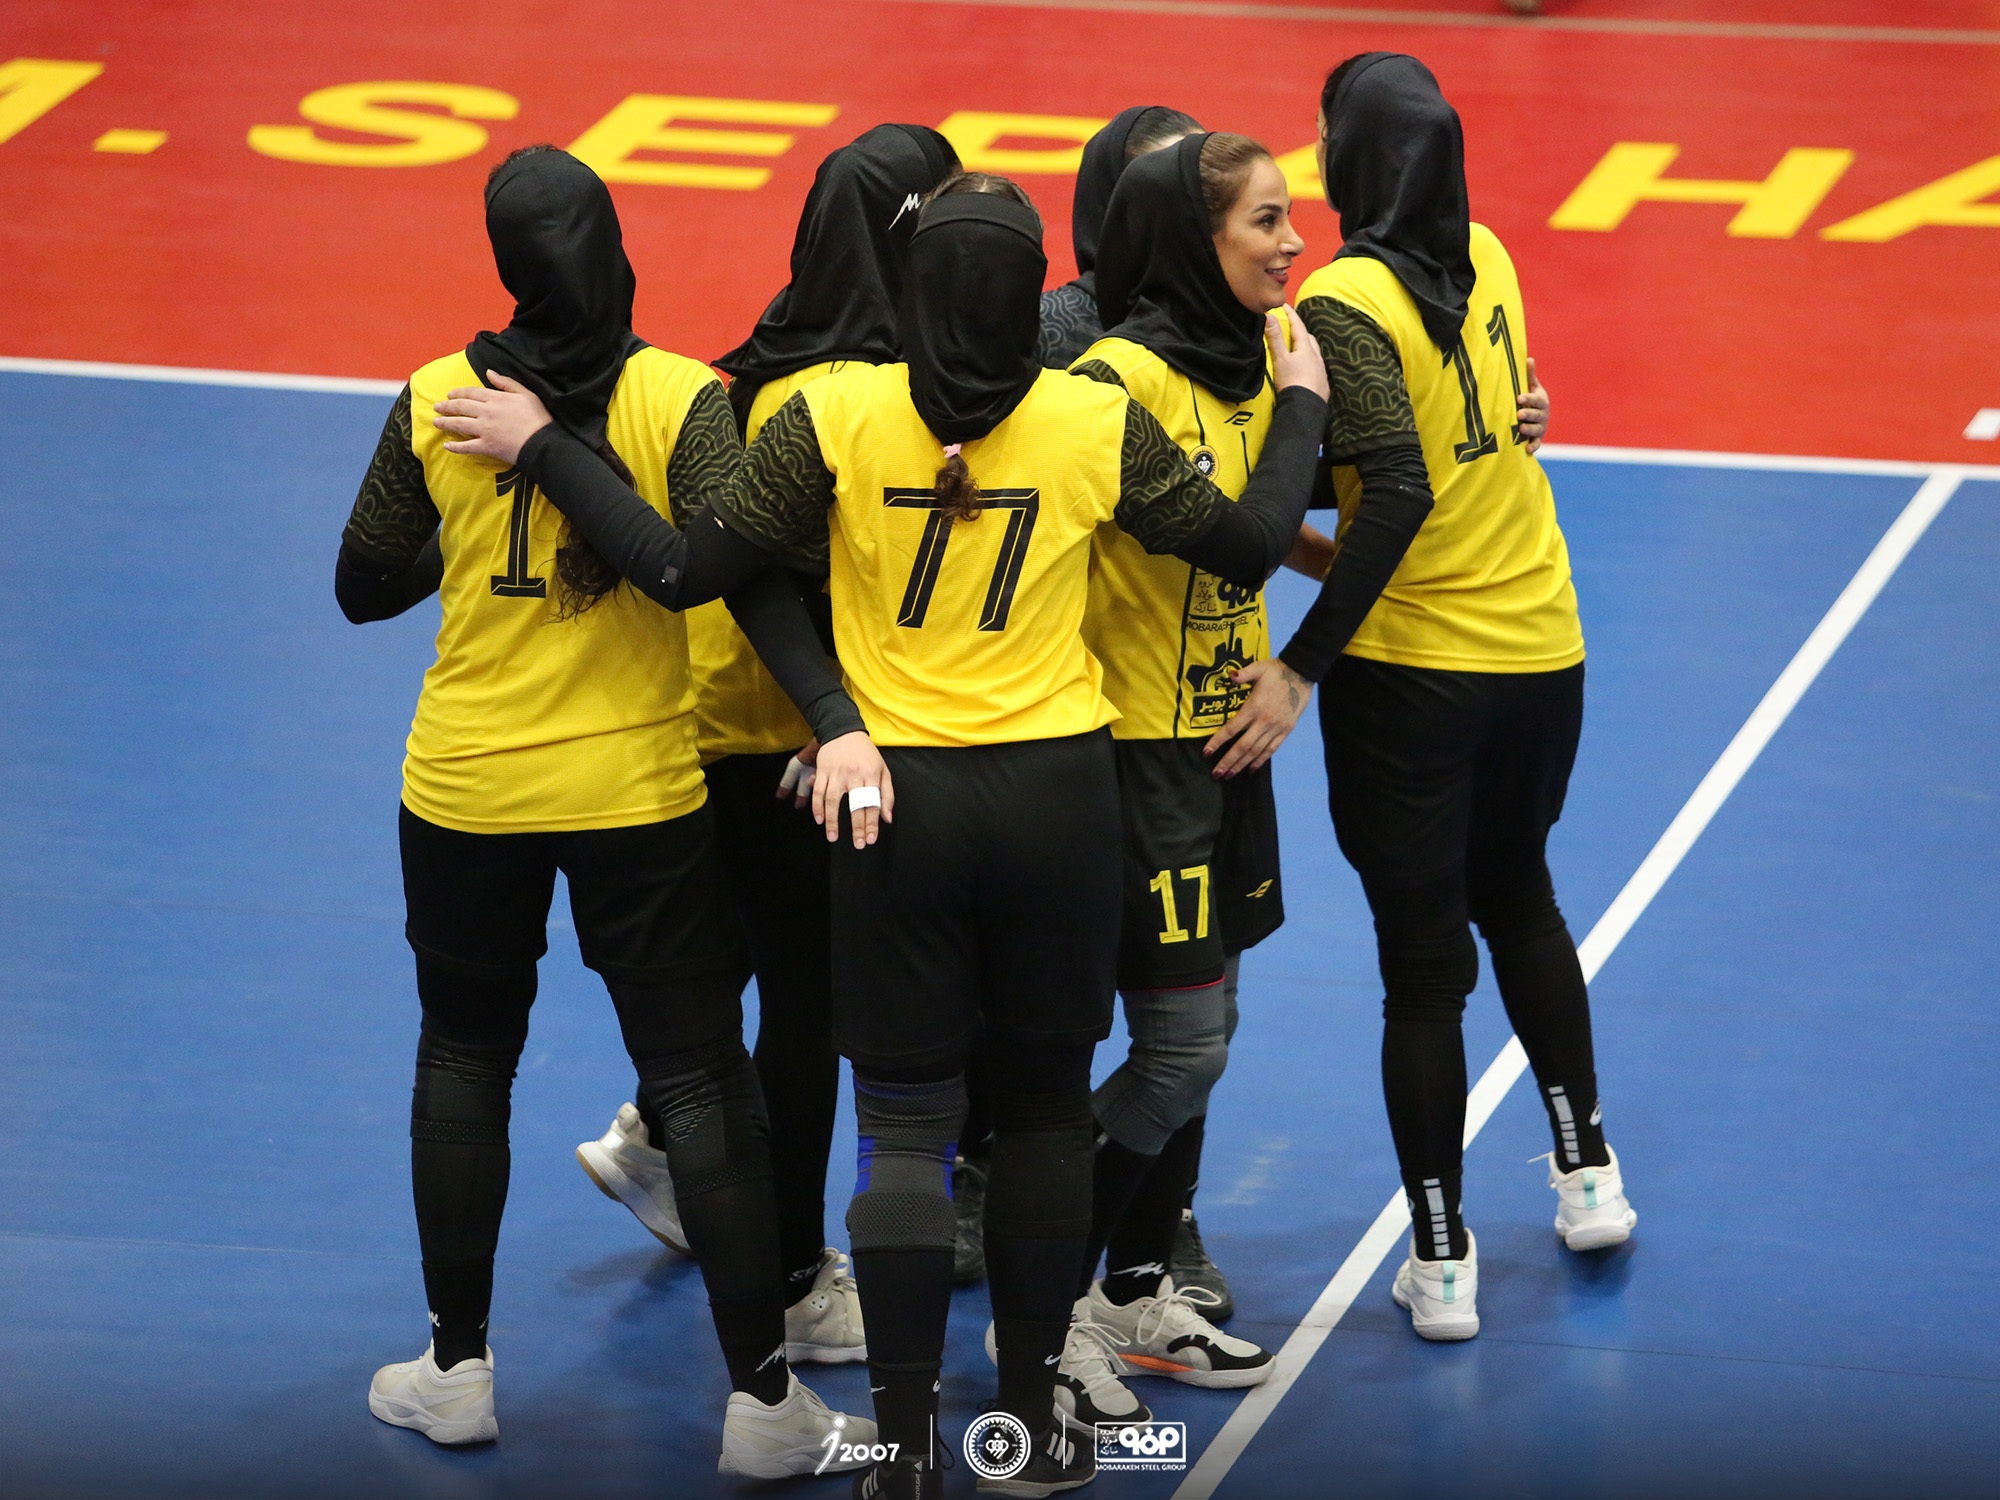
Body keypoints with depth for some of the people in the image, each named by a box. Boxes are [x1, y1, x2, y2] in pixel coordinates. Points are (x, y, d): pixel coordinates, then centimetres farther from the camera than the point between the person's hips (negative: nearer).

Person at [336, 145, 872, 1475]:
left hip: (469, 789, 2)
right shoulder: (681, 399, -12)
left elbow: (364, 589, 4)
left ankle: (457, 1368, 25)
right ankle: (763, 1396, 5)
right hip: (642, 790, -2)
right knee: (699, 1077, 4)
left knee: (465, 1055, 19)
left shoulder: (436, 401, -5)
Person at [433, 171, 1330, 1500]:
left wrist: (544, 450, -1)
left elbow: (686, 566, -10)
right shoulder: (1097, 424, -7)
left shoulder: (838, 417, -11)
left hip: (892, 797, -1)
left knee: (905, 1124, 4)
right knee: (1048, 1109, 14)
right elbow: (1248, 547, 3)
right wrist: (1304, 408, 19)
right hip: (1055, 795, 1)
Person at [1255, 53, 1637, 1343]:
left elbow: (1399, 494, -27)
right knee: (1518, 897, 28)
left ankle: (1442, 1262, 12)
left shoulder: (1345, 303, -18)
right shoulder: (1487, 260, 3)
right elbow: (1495, 427, 5)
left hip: (1412, 666, -6)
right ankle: (1588, 1172, 36)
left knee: (1424, 961, 4)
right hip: (1541, 644, 6)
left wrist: (1305, 662, -26)